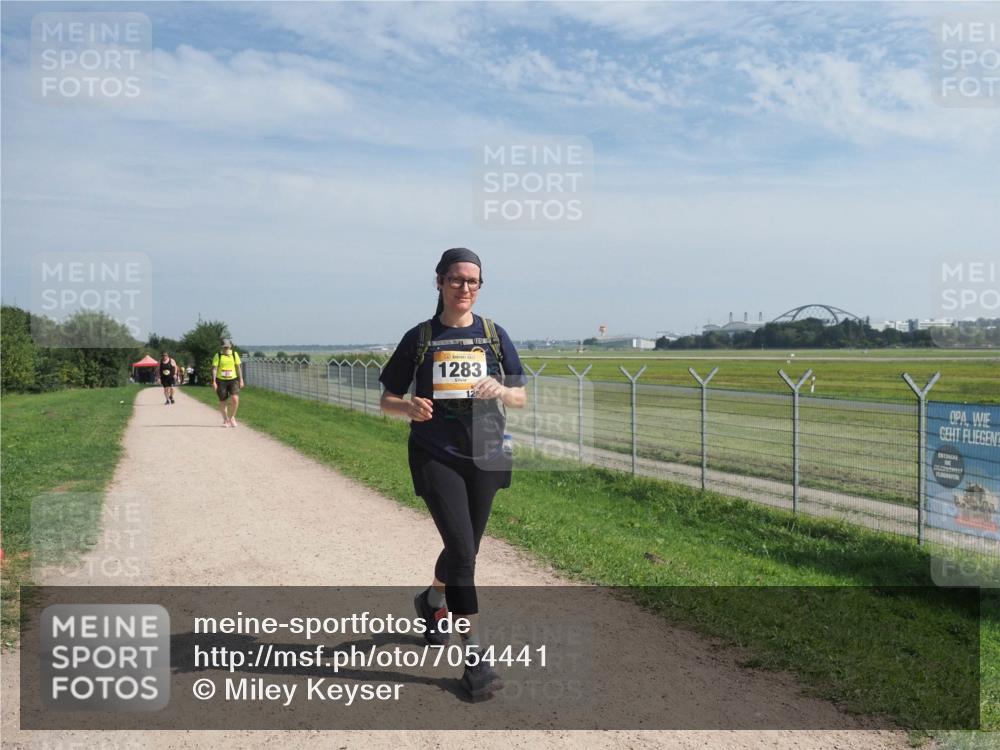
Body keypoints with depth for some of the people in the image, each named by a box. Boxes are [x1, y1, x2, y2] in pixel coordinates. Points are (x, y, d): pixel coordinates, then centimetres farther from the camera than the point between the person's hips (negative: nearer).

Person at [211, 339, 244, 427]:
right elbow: (214, 369, -6)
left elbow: (238, 367, 6)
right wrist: (214, 382, -13)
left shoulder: (234, 354, 2)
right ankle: (225, 420, 27)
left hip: (233, 380, 1)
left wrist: (241, 380, 3)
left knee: (235, 399, -16)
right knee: (222, 402, 6)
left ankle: (232, 417, 7)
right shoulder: (218, 355, -4)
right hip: (221, 381, -1)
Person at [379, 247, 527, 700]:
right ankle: (473, 656, -6)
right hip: (435, 456, -3)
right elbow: (387, 401, 5)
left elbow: (521, 399, 6)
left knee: (464, 548, 15)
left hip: (484, 455, 3)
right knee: (462, 549, -13)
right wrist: (410, 407, -17)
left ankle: (431, 602, 46)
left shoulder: (494, 335, 5)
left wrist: (499, 389, -17)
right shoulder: (420, 338, 1)